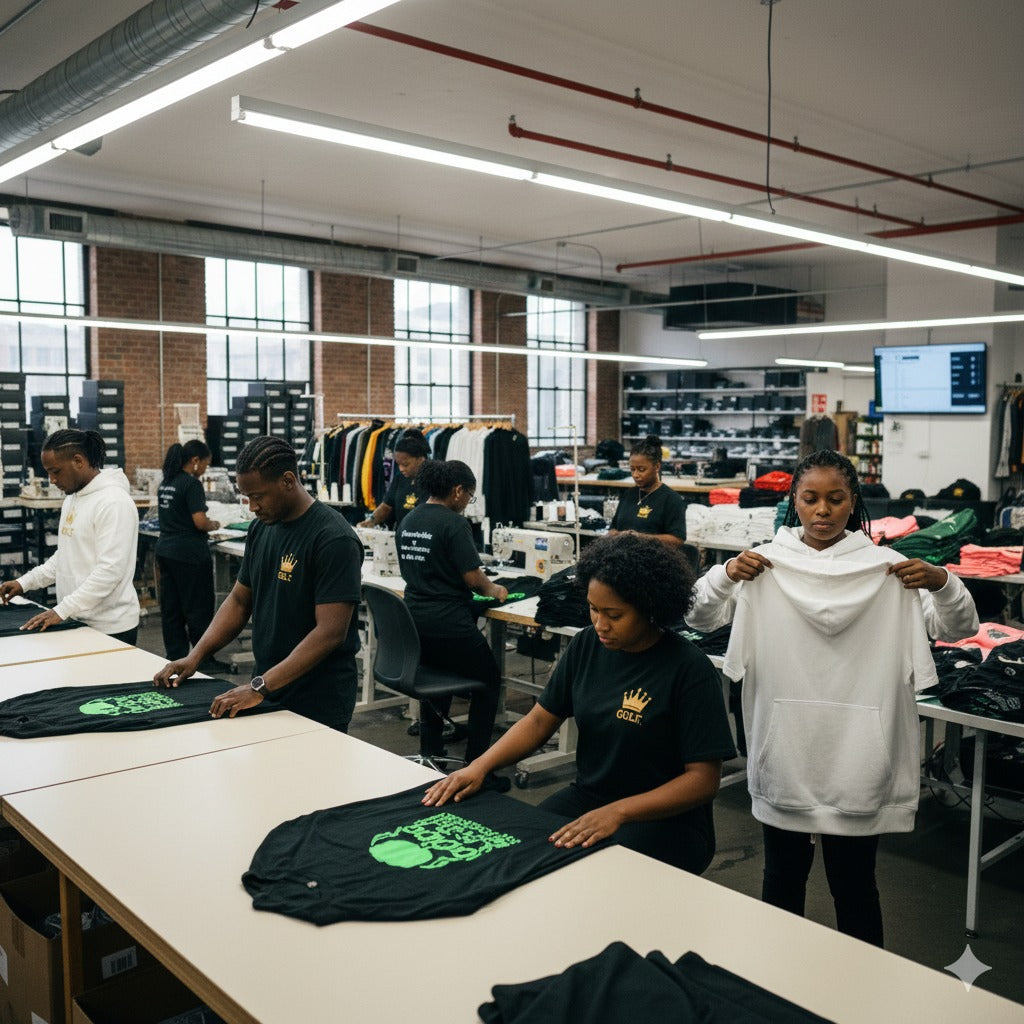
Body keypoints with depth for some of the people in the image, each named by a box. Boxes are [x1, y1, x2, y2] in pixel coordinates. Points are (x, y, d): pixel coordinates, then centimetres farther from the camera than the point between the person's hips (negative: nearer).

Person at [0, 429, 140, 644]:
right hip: (77, 623, 8)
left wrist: (61, 610, -25)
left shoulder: (114, 502, -18)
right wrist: (25, 582, 11)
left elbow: (110, 570, -24)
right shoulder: (72, 498, 13)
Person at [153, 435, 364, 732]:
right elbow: (239, 600, 13)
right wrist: (195, 657, 1)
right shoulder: (261, 530, 5)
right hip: (267, 689, 7)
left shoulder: (334, 539, -19)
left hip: (318, 704, -7)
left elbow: (330, 632, -24)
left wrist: (260, 687, -28)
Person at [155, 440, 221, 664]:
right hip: (189, 553, -9)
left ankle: (175, 656, 18)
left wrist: (205, 522, 16)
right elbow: (200, 522, -21)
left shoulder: (165, 483, 12)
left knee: (170, 608, 11)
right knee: (198, 608, 0)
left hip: (165, 550, 9)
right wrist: (213, 525, -1)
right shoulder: (191, 484, -15)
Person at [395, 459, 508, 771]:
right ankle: (475, 764, 8)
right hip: (448, 623, -8)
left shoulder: (407, 521, 10)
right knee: (489, 682, 9)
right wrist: (493, 590, 5)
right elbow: (472, 577, -15)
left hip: (414, 617, 8)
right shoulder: (453, 524, -15)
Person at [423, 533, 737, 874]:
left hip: (665, 819, -5)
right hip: (587, 796, 5)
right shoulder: (586, 645, 1)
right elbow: (540, 720, 6)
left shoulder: (690, 669, -16)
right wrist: (480, 766, -11)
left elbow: (704, 779, -17)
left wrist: (617, 812, -30)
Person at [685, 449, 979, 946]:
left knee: (854, 885, 11)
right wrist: (727, 574, -22)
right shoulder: (765, 562, 0)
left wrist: (941, 583, -23)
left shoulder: (886, 568, -1)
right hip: (784, 750, 1)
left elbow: (958, 628, -2)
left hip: (856, 754, -1)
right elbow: (699, 617, -3)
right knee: (782, 876, 17)